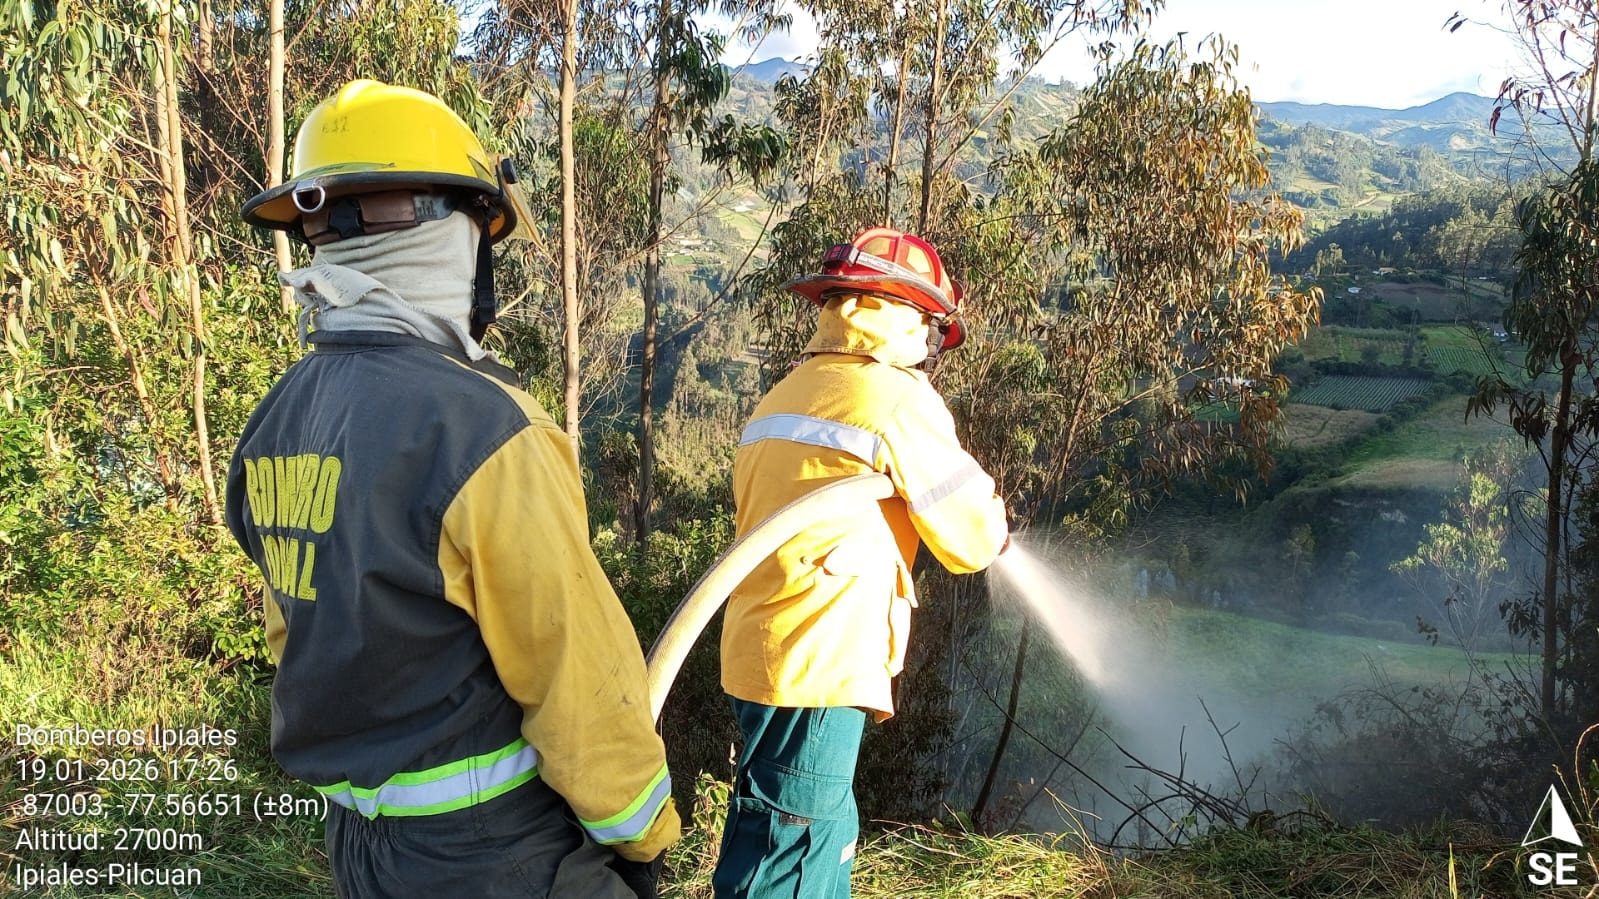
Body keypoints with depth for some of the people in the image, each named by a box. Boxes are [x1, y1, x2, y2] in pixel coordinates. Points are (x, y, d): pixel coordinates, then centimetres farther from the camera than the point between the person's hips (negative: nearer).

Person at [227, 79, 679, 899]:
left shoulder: (278, 421, -1)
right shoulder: (478, 427, -25)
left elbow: (295, 634, 10)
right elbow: (575, 666, -20)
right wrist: (639, 827, -6)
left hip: (356, 833, 7)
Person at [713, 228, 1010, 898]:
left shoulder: (781, 399, 14)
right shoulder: (899, 398, -10)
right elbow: (972, 540, -5)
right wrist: (991, 515, 17)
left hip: (759, 659, 9)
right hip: (815, 669, -9)